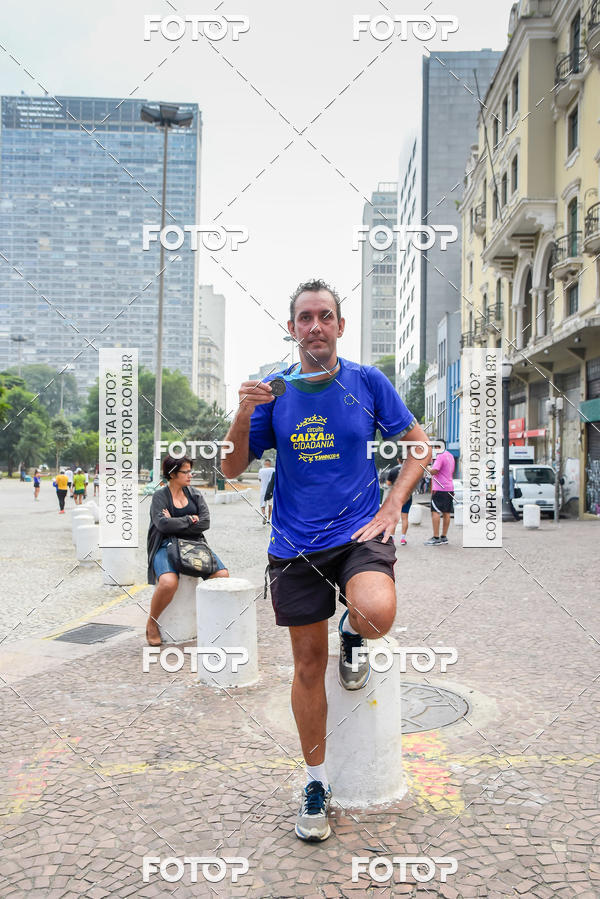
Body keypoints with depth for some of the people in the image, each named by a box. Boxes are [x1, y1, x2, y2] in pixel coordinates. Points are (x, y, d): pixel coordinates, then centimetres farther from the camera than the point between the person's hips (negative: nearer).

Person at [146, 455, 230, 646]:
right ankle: (152, 623, -7)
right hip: (166, 546, -4)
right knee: (169, 582, -33)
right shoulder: (160, 496, 1)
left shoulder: (195, 494, 13)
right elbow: (163, 524, -17)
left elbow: (205, 522, -1)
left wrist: (175, 524, -8)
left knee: (223, 575, -18)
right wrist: (189, 520, -7)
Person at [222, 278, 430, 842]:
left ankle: (351, 635, 9)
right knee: (307, 666, 7)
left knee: (377, 614, -31)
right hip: (295, 545, 1)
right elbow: (232, 468, 2)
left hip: (359, 532, -1)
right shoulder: (274, 392, 3)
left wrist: (393, 506, -4)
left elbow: (417, 445, 8)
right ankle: (315, 782, 29)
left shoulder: (367, 382, 0)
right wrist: (244, 415, -16)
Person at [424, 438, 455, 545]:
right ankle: (444, 536, 14)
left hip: (440, 489, -9)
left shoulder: (440, 456, -13)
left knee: (435, 512, -9)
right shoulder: (450, 456, 17)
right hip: (450, 488, 9)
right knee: (447, 513, 9)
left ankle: (436, 538, -12)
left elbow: (434, 471, -21)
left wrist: (428, 468, 0)